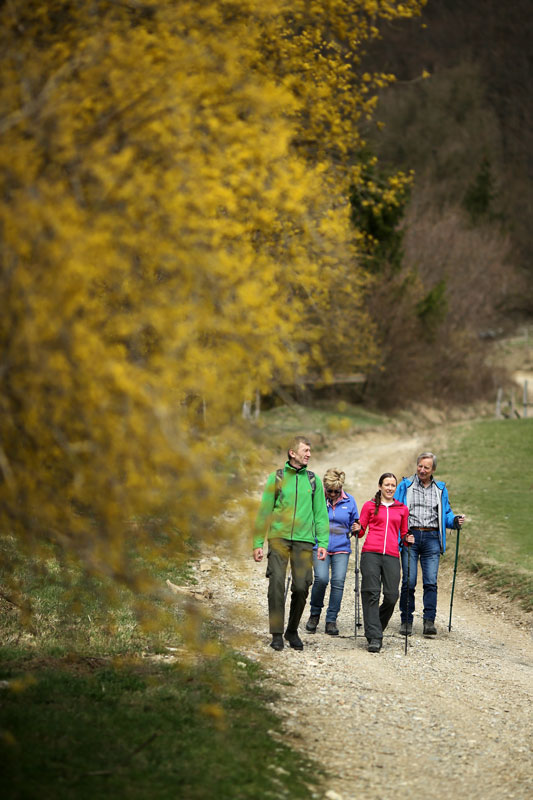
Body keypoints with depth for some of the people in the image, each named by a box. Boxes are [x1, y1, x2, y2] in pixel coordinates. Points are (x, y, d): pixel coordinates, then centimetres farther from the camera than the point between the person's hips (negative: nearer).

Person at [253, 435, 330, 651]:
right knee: (276, 582, -12)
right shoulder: (276, 478, 6)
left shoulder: (314, 480, 11)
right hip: (279, 537, -2)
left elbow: (320, 514, 12)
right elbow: (264, 512, 7)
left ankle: (292, 631, 17)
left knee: (301, 587, -2)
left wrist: (323, 542, 2)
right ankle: (277, 633, -4)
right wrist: (258, 543, 2)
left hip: (304, 539, 2)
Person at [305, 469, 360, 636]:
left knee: (338, 582, -8)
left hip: (341, 548, 2)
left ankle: (331, 620, 5)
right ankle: (315, 613, 6)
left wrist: (356, 528, -2)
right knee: (321, 579, -20)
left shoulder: (349, 501, 6)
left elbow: (354, 522, 18)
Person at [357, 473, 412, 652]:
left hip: (392, 555, 2)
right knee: (371, 594, -10)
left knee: (391, 596, -7)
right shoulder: (370, 506, 13)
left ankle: (374, 629, 17)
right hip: (371, 552, -2)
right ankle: (374, 637, -12)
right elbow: (361, 531, 14)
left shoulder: (402, 509, 19)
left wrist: (408, 540, 5)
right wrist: (358, 530, -7)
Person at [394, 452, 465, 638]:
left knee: (430, 582, -7)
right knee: (409, 581, -5)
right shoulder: (405, 485, 9)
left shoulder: (440, 489, 15)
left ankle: (429, 622, -7)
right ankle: (406, 621, 5)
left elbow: (446, 513, 19)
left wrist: (455, 520, -2)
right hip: (410, 536, -1)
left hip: (432, 538, 1)